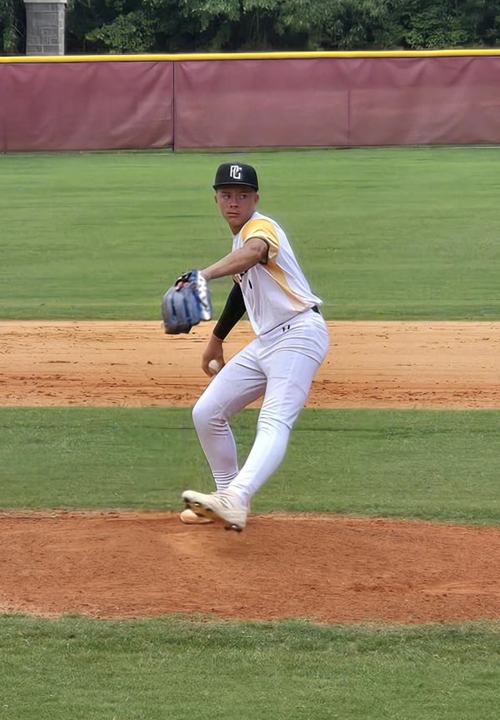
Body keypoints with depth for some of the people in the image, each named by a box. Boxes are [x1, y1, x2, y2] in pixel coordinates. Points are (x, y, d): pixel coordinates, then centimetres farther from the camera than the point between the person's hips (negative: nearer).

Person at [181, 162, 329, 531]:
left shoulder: (261, 227, -12)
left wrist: (205, 275, -54)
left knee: (274, 424, -27)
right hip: (265, 342, 10)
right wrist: (217, 339, 40)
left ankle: (235, 501, -47)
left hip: (298, 335, -10)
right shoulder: (241, 237, 17)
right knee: (207, 413, 10)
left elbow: (254, 253, -37)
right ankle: (228, 494, 22)